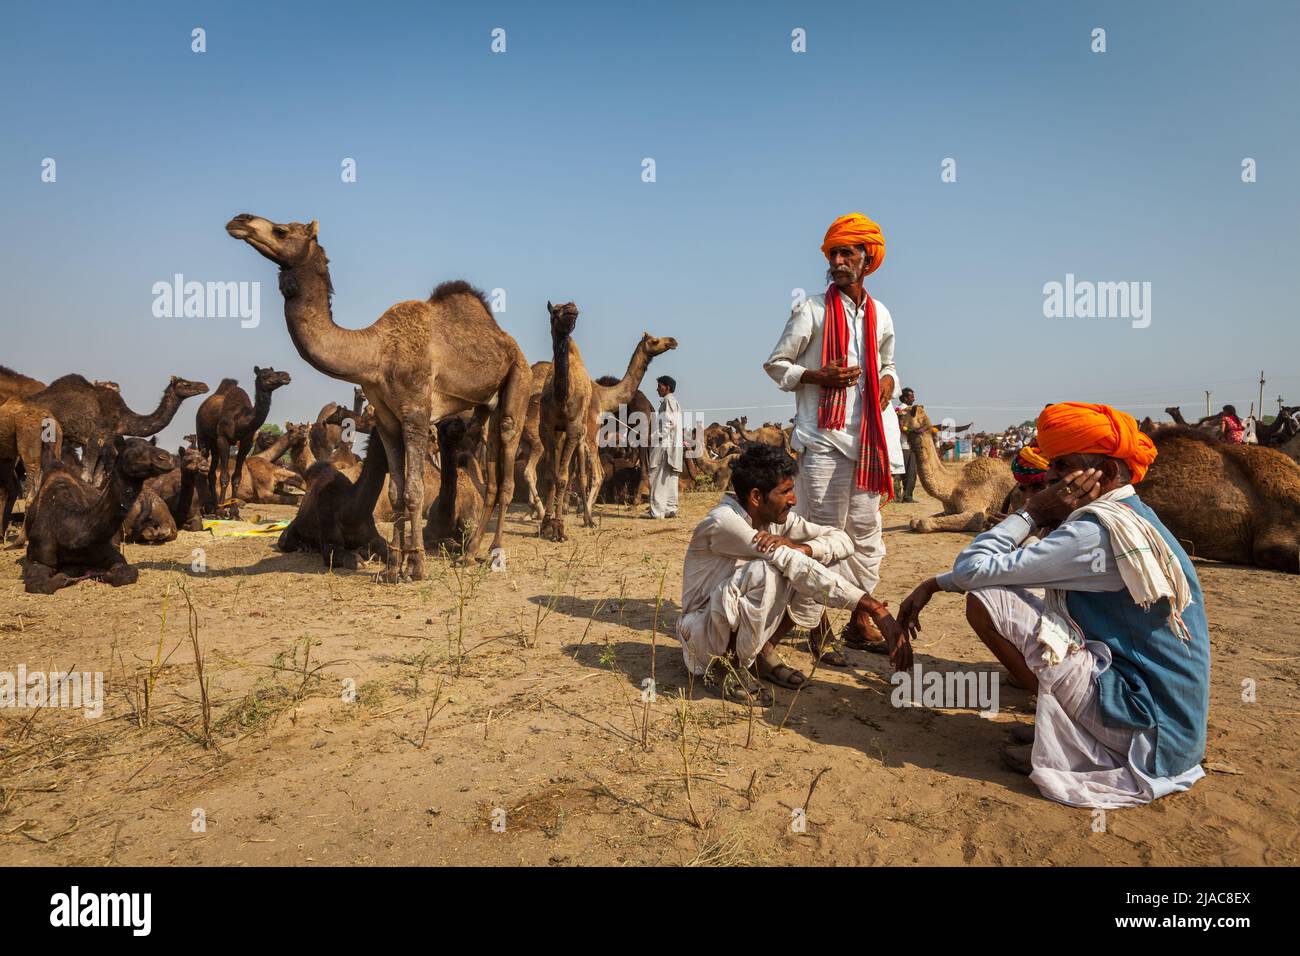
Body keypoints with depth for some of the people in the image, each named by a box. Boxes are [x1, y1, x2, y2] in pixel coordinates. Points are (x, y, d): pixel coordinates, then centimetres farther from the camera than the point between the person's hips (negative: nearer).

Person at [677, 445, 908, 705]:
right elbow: (795, 566, -34)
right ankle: (728, 666, -13)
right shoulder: (722, 523, -27)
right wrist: (873, 607, -36)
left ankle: (764, 652, 3)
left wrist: (797, 548, -26)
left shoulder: (775, 517, -3)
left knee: (819, 562, -7)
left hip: (749, 626, 7)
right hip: (703, 633, -7)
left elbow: (843, 540, -5)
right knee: (766, 572, -35)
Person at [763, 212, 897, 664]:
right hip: (823, 438, -5)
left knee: (866, 530, 11)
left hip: (867, 439, 6)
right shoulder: (812, 309, -2)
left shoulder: (881, 315, 13)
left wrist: (888, 381, 2)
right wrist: (817, 376, -17)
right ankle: (816, 624, 9)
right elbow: (775, 364, -1)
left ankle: (860, 620, 24)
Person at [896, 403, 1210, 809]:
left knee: (984, 601, -14)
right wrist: (934, 585, 11)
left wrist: (1030, 512, -10)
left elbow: (971, 569, -21)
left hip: (1142, 726, -10)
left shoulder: (1097, 531, -21)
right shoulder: (1132, 517, 10)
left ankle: (1072, 748, -4)